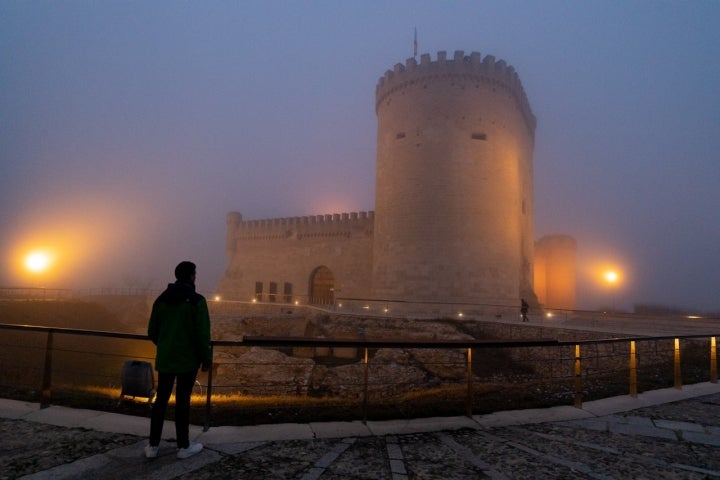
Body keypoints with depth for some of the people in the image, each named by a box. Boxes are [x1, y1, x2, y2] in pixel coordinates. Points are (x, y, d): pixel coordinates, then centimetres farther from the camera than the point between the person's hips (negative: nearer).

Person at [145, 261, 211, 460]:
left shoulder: (161, 299, 3)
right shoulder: (197, 300, -13)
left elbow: (152, 331, 8)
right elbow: (202, 333, -16)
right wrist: (206, 358, -4)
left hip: (164, 359, 5)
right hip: (188, 360, -5)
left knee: (161, 400, 13)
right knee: (183, 401, 3)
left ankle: (153, 445, 20)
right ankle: (184, 446, 14)